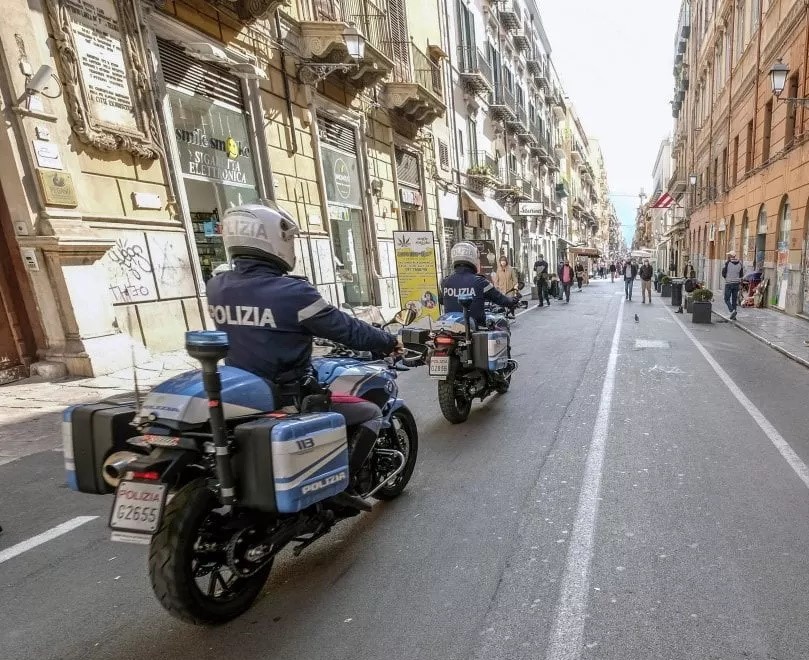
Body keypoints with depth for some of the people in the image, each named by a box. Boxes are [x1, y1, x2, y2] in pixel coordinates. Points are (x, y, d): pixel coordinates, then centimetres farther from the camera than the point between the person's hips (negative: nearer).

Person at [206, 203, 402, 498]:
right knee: (371, 414, 8)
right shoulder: (292, 291, -22)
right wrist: (389, 343, 2)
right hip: (291, 399, -7)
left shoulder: (215, 288, -1)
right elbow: (347, 329, -15)